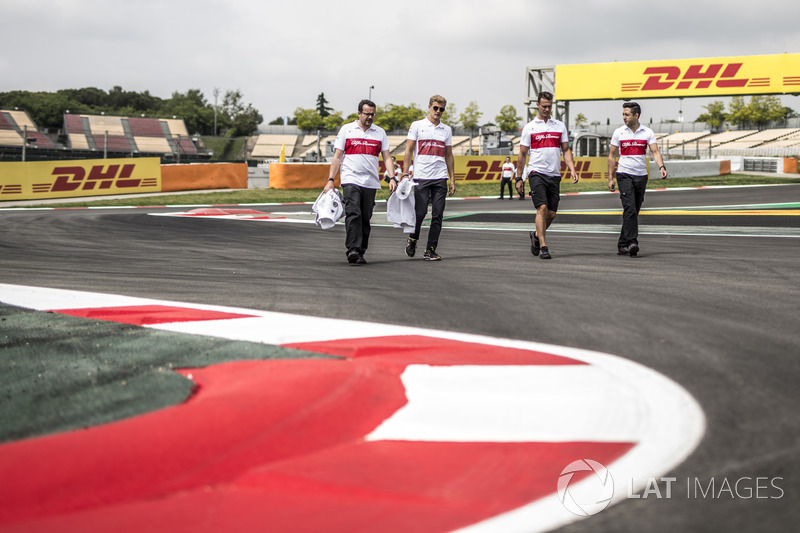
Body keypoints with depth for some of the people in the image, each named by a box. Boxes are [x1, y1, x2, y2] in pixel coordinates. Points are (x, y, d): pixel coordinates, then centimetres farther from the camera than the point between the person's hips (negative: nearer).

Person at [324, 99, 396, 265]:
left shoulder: (380, 132, 13)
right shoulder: (346, 130, 7)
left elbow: (386, 157, 12)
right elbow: (337, 156, 6)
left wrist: (392, 178, -3)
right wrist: (330, 180, -2)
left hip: (371, 183, 3)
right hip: (351, 180, -3)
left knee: (365, 218, 4)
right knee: (353, 215, -17)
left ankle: (360, 252, 11)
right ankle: (352, 250, -22)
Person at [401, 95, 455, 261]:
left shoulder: (447, 130, 14)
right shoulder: (417, 126, 4)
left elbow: (449, 155, 17)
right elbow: (408, 151, 3)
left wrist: (452, 180, 11)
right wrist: (405, 173, -6)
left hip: (440, 178, 3)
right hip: (421, 177, -3)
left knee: (437, 215, -1)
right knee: (420, 212, -6)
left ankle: (430, 250, 5)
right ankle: (412, 239, 20)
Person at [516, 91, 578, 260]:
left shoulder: (560, 126, 12)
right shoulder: (529, 127, 4)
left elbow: (566, 150, 13)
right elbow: (522, 154, 6)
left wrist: (572, 169, -2)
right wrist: (519, 178, 4)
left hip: (554, 175, 4)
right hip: (536, 173, -3)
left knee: (551, 213, 4)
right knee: (542, 208, -17)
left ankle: (536, 235, 31)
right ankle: (543, 246, -16)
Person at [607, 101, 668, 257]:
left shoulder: (648, 132, 4)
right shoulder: (618, 132, 3)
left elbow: (655, 151, -3)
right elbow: (612, 155, 8)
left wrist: (661, 167, -23)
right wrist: (610, 178, 4)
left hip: (641, 176, 2)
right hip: (624, 174, -2)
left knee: (634, 212, 6)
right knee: (630, 208, -18)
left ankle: (622, 245, 16)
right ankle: (632, 243, -24)